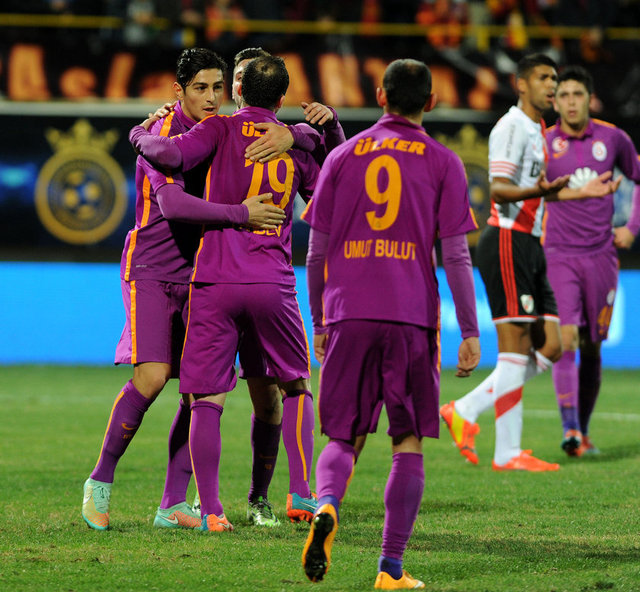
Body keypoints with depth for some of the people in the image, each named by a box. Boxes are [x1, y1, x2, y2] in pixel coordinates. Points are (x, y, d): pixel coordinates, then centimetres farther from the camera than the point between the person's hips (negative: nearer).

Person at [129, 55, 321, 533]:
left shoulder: (222, 130, 0)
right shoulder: (295, 145, 10)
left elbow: (170, 154, -16)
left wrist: (140, 135, 5)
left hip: (214, 281, -2)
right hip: (273, 283, 2)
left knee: (207, 401, 0)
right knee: (296, 387, 19)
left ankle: (210, 509, -8)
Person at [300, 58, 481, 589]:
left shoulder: (342, 157, 10)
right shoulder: (443, 163, 5)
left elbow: (317, 250, 10)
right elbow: (456, 255, -1)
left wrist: (319, 324, 20)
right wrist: (470, 333, 3)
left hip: (349, 316, 2)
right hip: (411, 318, -2)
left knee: (345, 439, 9)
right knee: (409, 444, 5)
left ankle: (327, 505, -23)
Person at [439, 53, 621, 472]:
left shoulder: (538, 130, 20)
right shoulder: (512, 126, -10)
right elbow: (500, 189, -20)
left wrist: (581, 193, 30)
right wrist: (540, 191, -38)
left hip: (530, 247, 10)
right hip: (507, 243, -10)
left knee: (550, 349, 5)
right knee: (516, 349, -10)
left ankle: (466, 411, 8)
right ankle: (508, 453, -7)